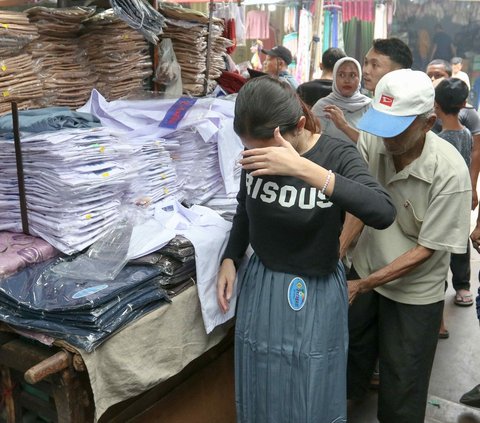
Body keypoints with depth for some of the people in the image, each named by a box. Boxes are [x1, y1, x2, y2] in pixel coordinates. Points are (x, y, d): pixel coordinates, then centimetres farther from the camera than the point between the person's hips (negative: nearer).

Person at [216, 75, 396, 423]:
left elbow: (383, 213, -37)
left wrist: (304, 168, -43)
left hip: (316, 293, -3)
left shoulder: (338, 155, -19)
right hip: (260, 284, 4)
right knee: (259, 394, 19)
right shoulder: (254, 155, -7)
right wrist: (229, 259, 3)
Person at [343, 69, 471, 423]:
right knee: (349, 357, 20)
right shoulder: (371, 140, -15)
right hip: (366, 270, 4)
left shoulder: (450, 172, -26)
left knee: (400, 384, 9)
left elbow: (426, 249, -20)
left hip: (414, 291, -4)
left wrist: (363, 285, -23)